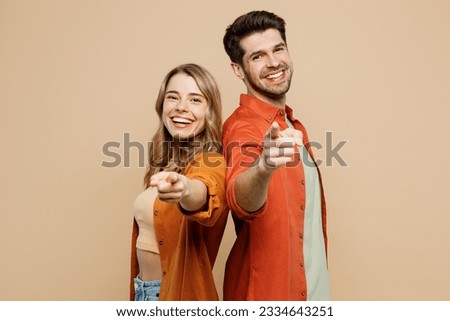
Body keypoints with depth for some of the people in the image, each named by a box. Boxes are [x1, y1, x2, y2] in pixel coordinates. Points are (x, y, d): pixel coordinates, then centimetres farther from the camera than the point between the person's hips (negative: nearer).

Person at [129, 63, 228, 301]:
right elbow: (146, 232, 8)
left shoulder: (212, 165, -18)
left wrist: (185, 189, -62)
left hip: (179, 291, -6)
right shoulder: (163, 164, 2)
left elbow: (204, 194, -42)